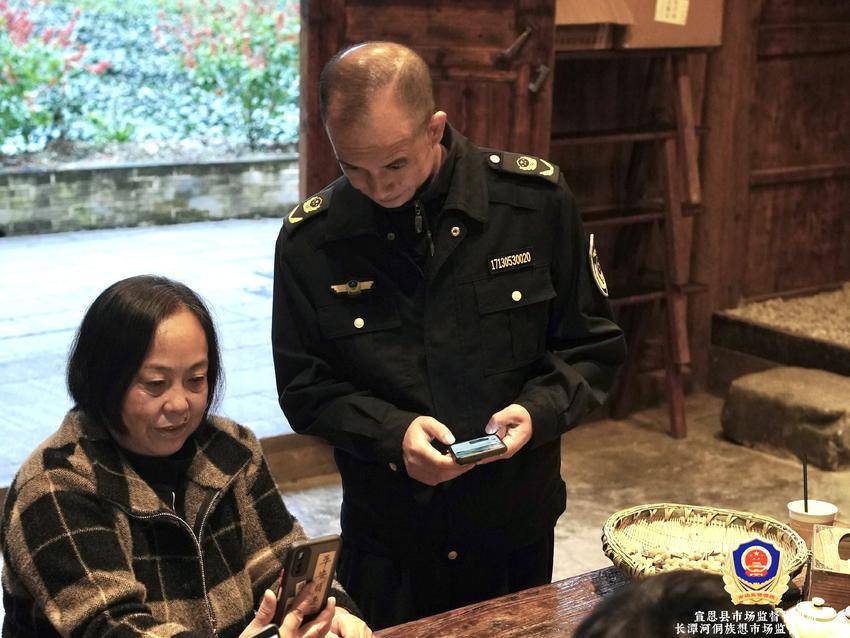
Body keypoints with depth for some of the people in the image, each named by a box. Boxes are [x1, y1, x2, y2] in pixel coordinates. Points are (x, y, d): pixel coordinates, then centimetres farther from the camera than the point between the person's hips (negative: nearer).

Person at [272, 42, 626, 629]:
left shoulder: (535, 199, -11)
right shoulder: (309, 240, -10)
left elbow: (594, 347, -1)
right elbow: (304, 388, -2)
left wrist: (538, 411, -19)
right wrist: (392, 432, -19)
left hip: (518, 532, 1)